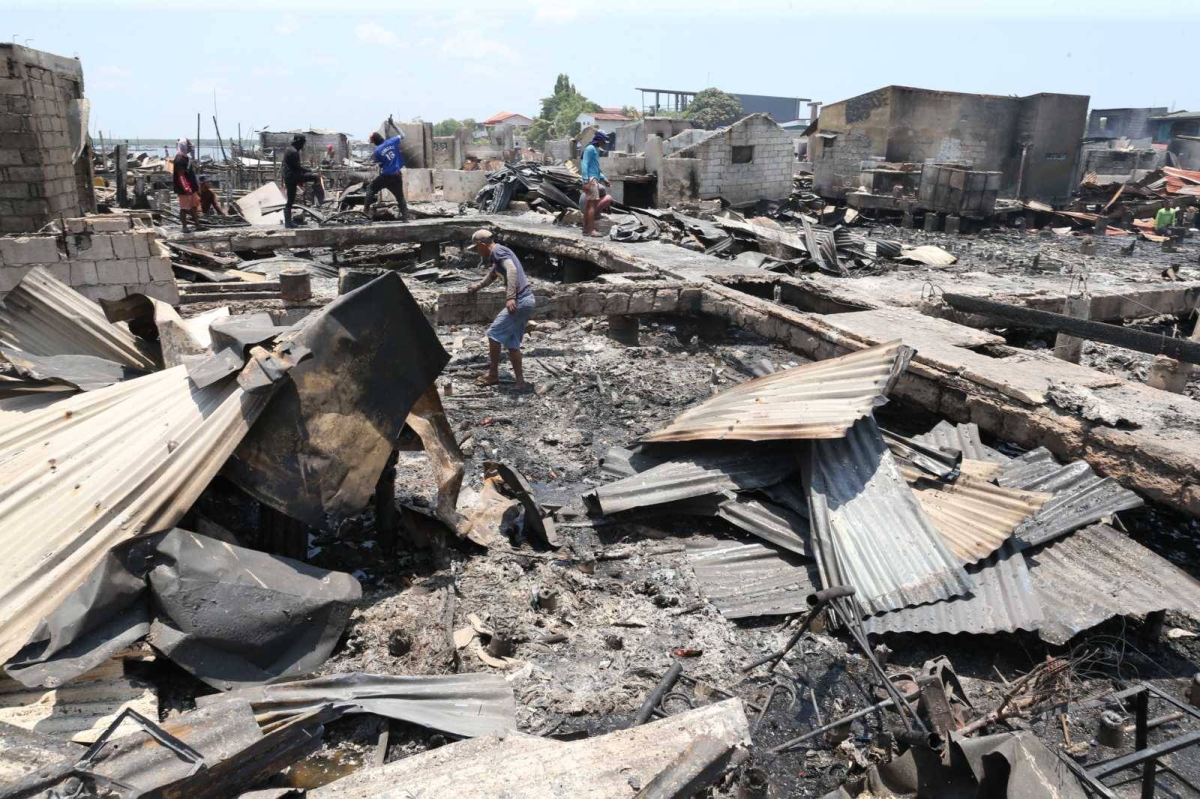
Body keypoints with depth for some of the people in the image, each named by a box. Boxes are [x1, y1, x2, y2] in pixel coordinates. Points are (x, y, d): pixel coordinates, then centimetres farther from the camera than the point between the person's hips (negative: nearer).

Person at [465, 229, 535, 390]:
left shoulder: (498, 251, -8)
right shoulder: (495, 256, 23)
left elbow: (512, 270, -25)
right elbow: (493, 274, 43)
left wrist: (510, 297, -34)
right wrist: (478, 286, 58)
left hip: (519, 301, -10)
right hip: (526, 301, 10)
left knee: (494, 333, -2)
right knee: (512, 342, 11)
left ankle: (493, 375, 8)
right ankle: (520, 381, 11)